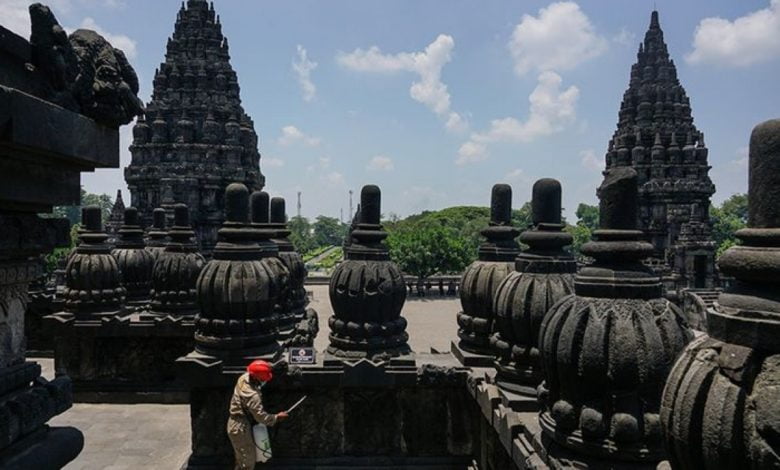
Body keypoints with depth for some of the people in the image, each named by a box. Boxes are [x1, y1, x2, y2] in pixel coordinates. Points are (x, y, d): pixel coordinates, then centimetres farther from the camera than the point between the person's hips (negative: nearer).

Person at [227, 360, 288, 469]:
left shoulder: (244, 378, -9)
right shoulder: (252, 395, -33)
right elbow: (261, 417, -27)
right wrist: (277, 417, -13)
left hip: (237, 425, 9)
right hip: (240, 429, -9)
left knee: (241, 460, 25)